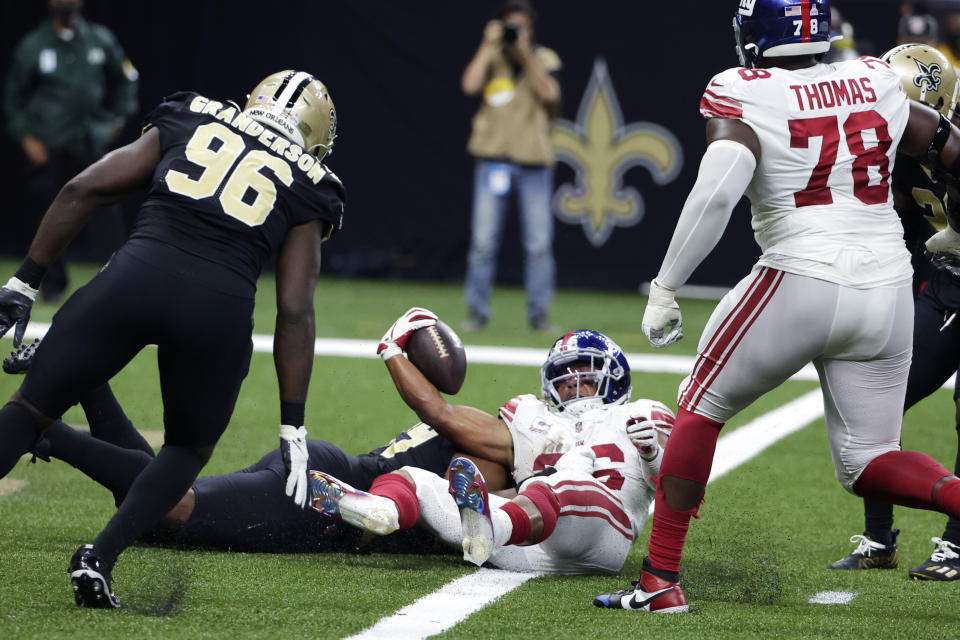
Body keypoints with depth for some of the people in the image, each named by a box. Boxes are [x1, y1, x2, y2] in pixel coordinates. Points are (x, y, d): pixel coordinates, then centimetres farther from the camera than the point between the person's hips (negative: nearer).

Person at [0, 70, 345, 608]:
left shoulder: (188, 125, 24)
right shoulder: (306, 189, 19)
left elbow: (84, 191, 14)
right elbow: (295, 311, 11)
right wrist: (293, 425, 13)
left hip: (134, 280, 0)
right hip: (219, 308, 0)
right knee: (190, 448, 25)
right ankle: (101, 556, 7)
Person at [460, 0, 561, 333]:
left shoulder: (544, 59, 7)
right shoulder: (491, 58, 7)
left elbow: (549, 94, -10)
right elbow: (470, 85, -12)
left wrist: (525, 54, -12)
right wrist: (489, 45, -8)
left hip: (534, 160, 0)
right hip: (493, 157, 0)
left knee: (539, 243, -2)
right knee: (483, 240, -4)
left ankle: (539, 312, 6)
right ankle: (477, 311, 4)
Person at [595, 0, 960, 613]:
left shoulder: (745, 96, -5)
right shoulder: (878, 84, 11)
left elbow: (716, 192, -19)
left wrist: (665, 288, -12)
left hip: (800, 281, -4)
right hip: (888, 289, 4)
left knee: (701, 409, 15)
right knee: (868, 463, 14)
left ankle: (662, 579, 12)